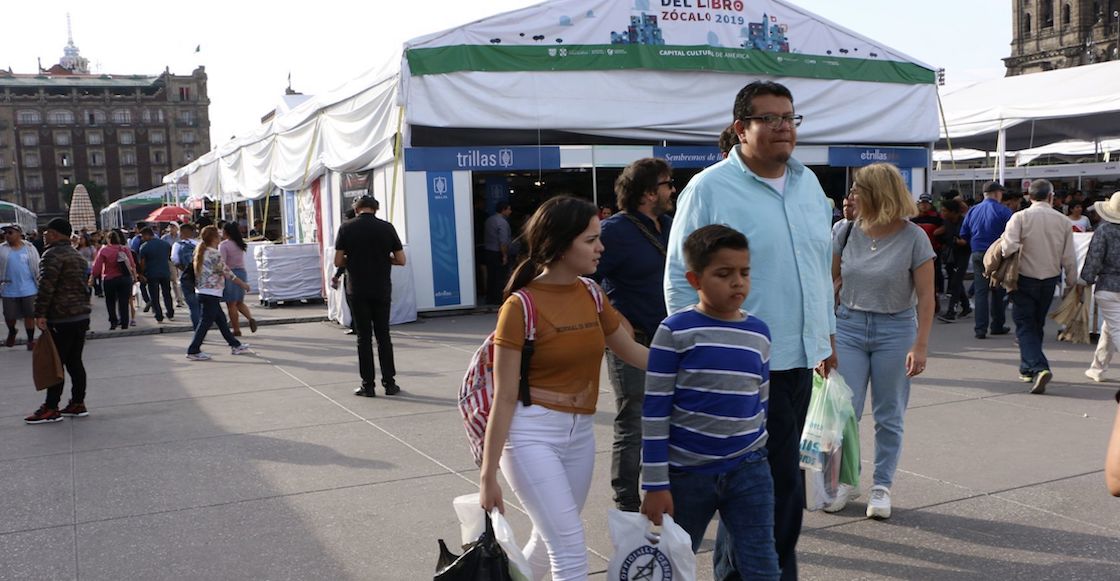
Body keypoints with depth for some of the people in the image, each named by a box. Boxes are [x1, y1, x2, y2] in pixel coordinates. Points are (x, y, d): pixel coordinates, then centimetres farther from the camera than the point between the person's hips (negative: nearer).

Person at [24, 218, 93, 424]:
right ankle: (78, 404, 15)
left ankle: (51, 409, -1)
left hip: (61, 320, -9)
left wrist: (40, 313, -20)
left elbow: (46, 286, -20)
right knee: (75, 362, 12)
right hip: (81, 316, 9)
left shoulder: (53, 254, -11)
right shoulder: (77, 255, 18)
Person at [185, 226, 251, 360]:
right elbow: (227, 273, -12)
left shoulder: (200, 252, 11)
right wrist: (243, 284, -3)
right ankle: (193, 351, -3)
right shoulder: (214, 254, -15)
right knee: (206, 322, -4)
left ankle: (235, 345, 22)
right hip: (211, 293, -9)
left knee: (221, 319, 15)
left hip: (202, 292, 9)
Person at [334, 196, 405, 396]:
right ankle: (389, 383, 11)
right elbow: (401, 260, -1)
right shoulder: (386, 227, -2)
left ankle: (368, 385, 5)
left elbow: (338, 261, -4)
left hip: (358, 291, -1)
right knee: (383, 335, 10)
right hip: (382, 290, 1)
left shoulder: (346, 228, -4)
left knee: (364, 337, 5)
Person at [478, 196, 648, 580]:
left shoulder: (591, 294, 3)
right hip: (533, 433, -6)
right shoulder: (521, 306, -15)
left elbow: (631, 351, 16)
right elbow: (504, 397, -14)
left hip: (581, 433, 7)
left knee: (551, 540, 17)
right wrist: (488, 476, -13)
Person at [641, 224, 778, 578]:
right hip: (686, 472, -2)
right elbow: (654, 412, -11)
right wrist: (656, 484, -11)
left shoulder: (759, 333, 2)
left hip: (748, 471, 3)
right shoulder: (675, 331, -11)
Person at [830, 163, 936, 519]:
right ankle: (846, 482, 19)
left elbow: (925, 297, -7)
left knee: (888, 416, 6)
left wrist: (920, 346, -12)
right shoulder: (848, 232, 0)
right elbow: (830, 279, 8)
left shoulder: (913, 238, -8)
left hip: (895, 331, -2)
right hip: (849, 327, 3)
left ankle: (882, 487, 19)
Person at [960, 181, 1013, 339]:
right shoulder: (1004, 211, -8)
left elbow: (963, 234, 8)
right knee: (998, 291, 10)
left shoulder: (972, 211, 5)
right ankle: (997, 326, 18)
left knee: (980, 291, 3)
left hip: (978, 255, 3)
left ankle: (980, 329, -3)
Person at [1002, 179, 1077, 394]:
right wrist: (1072, 282, 13)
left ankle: (1039, 368, -19)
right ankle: (1028, 369, 29)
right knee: (1037, 326, 18)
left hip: (1024, 279, -4)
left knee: (1025, 327, 0)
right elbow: (1069, 258, 1)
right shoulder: (1063, 221, -1)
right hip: (1050, 280, 4)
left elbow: (1009, 247, -24)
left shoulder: (1020, 217, -11)